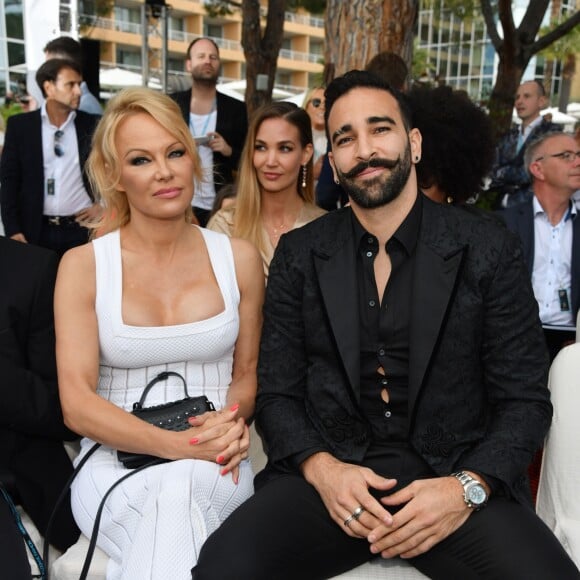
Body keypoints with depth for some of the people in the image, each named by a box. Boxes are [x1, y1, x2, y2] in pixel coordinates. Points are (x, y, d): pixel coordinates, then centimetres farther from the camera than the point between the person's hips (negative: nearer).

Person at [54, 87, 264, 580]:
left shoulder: (239, 259, 5)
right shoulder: (83, 266, 0)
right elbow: (77, 405, -7)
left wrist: (231, 420, -11)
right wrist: (176, 444, -20)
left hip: (215, 465, 2)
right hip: (114, 460, -1)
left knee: (179, 493, -33)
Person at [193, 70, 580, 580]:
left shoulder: (490, 250, 0)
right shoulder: (299, 255, 5)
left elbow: (525, 399, 1)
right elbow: (277, 393, 5)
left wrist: (468, 487, -15)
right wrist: (322, 469, -13)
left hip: (453, 477, 0)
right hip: (329, 475, 1)